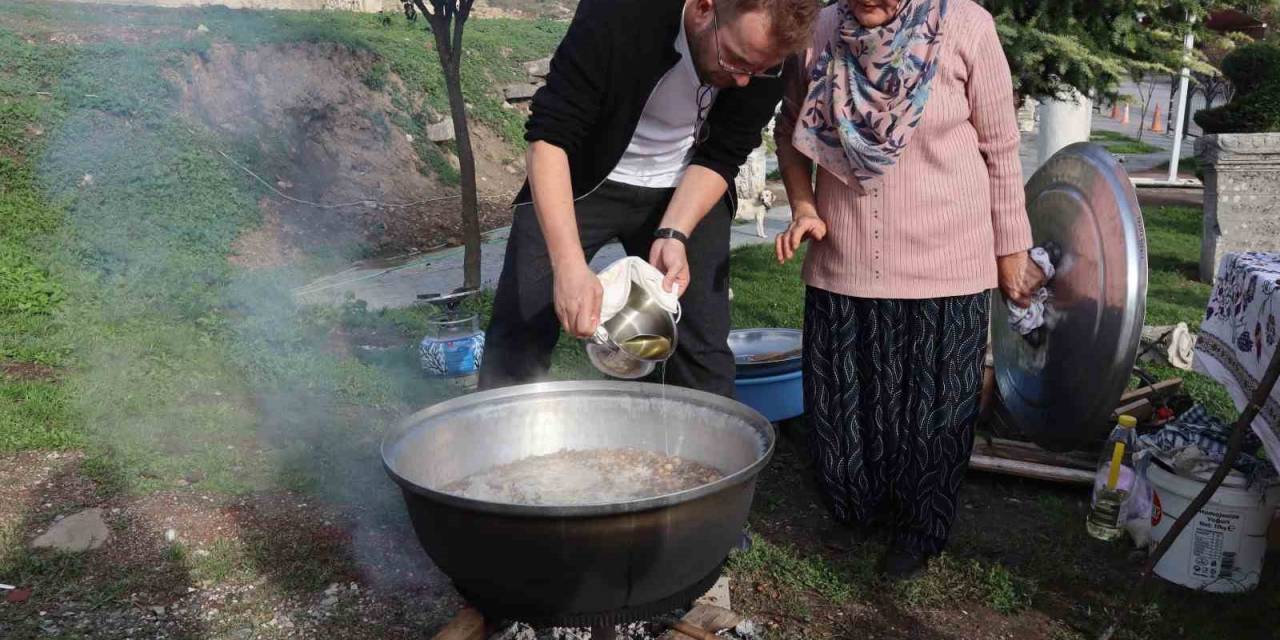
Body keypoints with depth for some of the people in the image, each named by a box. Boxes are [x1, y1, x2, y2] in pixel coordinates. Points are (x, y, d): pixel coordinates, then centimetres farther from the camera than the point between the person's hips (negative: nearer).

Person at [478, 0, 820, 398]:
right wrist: (569, 266, -39)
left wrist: (673, 236, -26)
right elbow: (549, 136, -30)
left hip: (687, 191, 3)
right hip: (579, 180, -2)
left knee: (704, 347, -1)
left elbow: (719, 157, -10)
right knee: (517, 334, -6)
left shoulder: (767, 56, -19)